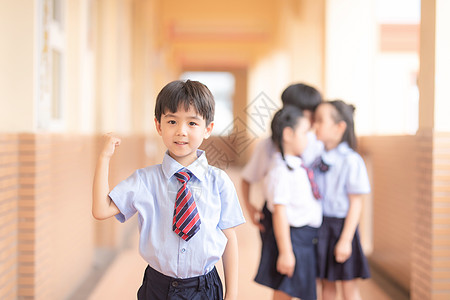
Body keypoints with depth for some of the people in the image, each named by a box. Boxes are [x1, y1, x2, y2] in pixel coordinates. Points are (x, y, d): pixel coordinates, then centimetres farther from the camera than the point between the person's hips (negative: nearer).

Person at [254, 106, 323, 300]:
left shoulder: (298, 166, 8)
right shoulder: (281, 171, -20)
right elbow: (280, 213, -22)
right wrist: (285, 252, -22)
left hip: (306, 239, 9)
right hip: (292, 238, -9)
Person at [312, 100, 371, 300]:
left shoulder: (351, 161, -15)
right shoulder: (316, 157, 2)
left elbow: (356, 203, -14)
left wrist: (345, 240, -15)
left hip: (341, 225, -5)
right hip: (318, 225, 5)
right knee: (326, 283, 16)